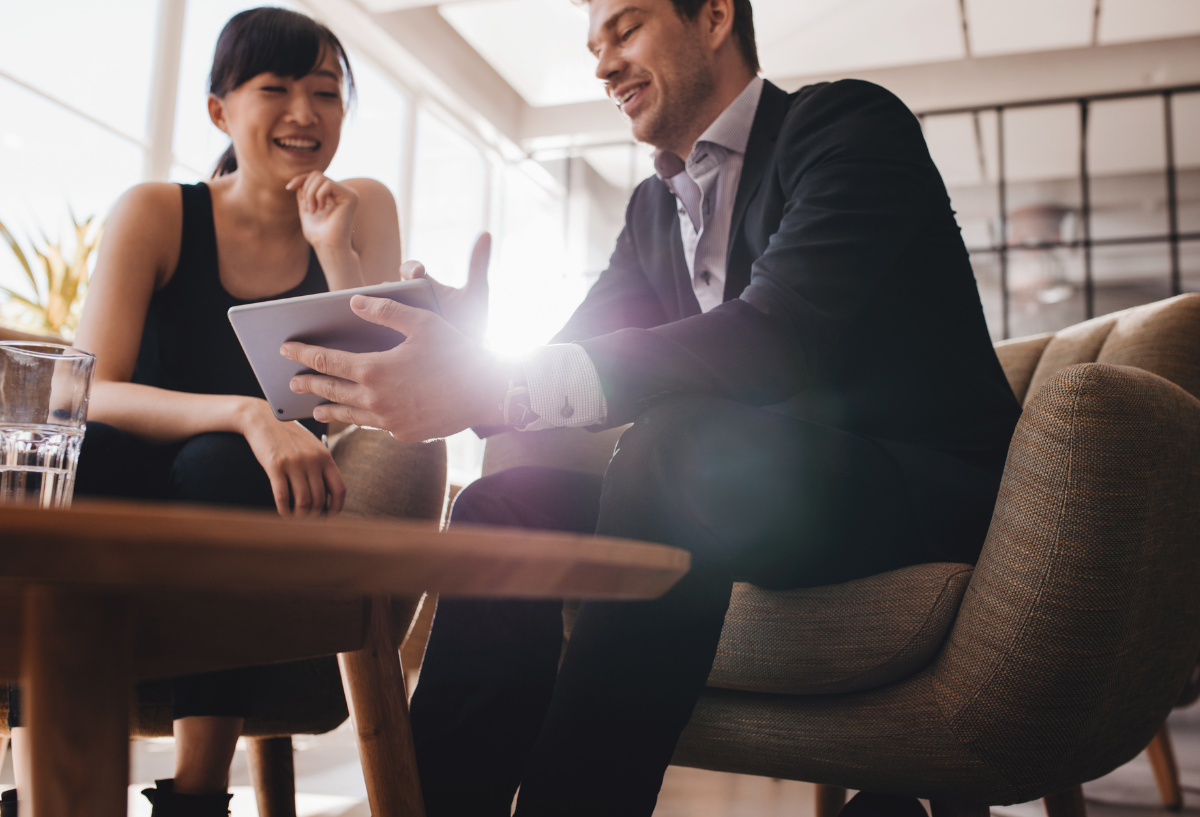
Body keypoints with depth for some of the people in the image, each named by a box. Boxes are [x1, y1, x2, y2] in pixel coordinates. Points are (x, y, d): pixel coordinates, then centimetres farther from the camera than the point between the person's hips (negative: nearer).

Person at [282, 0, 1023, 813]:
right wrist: (467, 347, -13)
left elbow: (777, 335, -26)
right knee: (506, 505, -9)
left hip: (927, 489, -6)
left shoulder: (851, 124, -8)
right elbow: (575, 360, 11)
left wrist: (494, 387, -32)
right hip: (760, 492, 7)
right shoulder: (655, 205, 15)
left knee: (677, 435, -33)